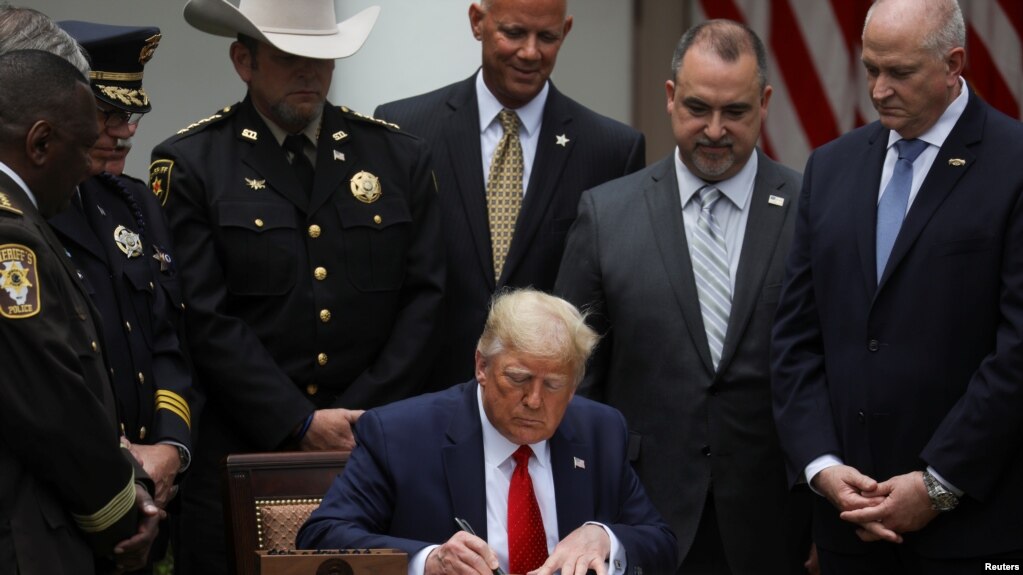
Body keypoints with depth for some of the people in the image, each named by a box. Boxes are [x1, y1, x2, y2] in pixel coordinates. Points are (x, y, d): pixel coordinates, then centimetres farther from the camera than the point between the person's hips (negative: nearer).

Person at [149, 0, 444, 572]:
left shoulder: (400, 157, 8)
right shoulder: (190, 164, -2)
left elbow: (423, 297, 4)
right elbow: (207, 319, -8)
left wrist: (360, 416, -6)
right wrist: (299, 423, -12)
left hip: (372, 441, 3)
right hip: (239, 450, -2)